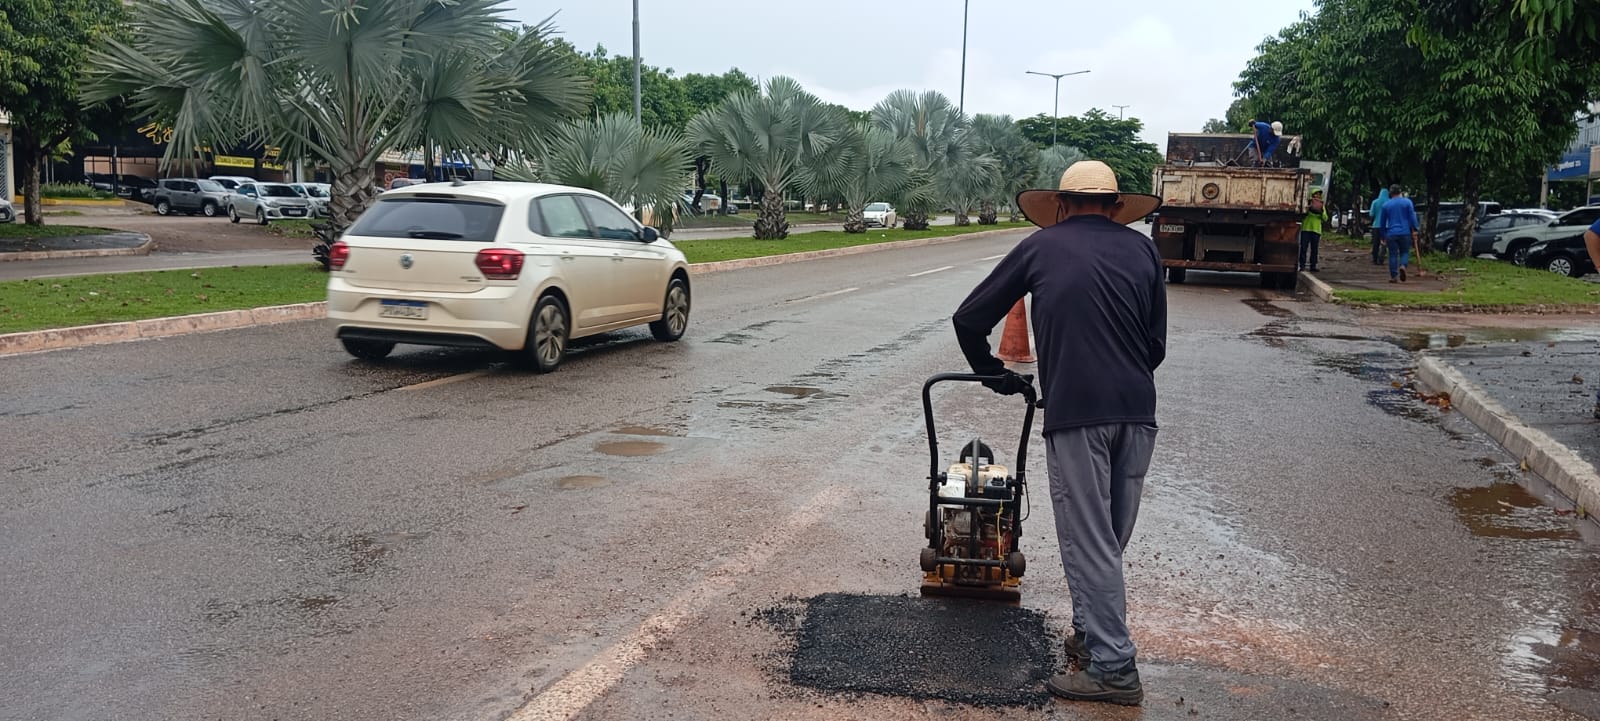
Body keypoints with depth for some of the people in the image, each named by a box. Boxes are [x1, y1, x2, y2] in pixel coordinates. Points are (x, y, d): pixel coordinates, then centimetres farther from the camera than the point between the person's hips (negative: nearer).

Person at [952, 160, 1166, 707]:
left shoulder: (1041, 246, 9)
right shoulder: (1141, 249, 15)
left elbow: (969, 318, 12)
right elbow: (1157, 343, 15)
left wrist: (994, 373, 26)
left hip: (1076, 413, -4)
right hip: (1137, 410, 4)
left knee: (1088, 540, 0)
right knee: (1110, 537, 16)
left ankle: (1113, 668, 2)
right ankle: (1092, 635, 28)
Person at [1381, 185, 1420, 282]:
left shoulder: (1385, 205, 6)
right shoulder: (1407, 202, 0)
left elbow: (1383, 222, 12)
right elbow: (1412, 217, -6)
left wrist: (1383, 235, 20)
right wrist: (1415, 230, -2)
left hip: (1391, 233, 1)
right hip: (1405, 233, -1)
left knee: (1393, 255, 4)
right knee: (1405, 252, 10)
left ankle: (1394, 276, 0)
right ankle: (1403, 266, -19)